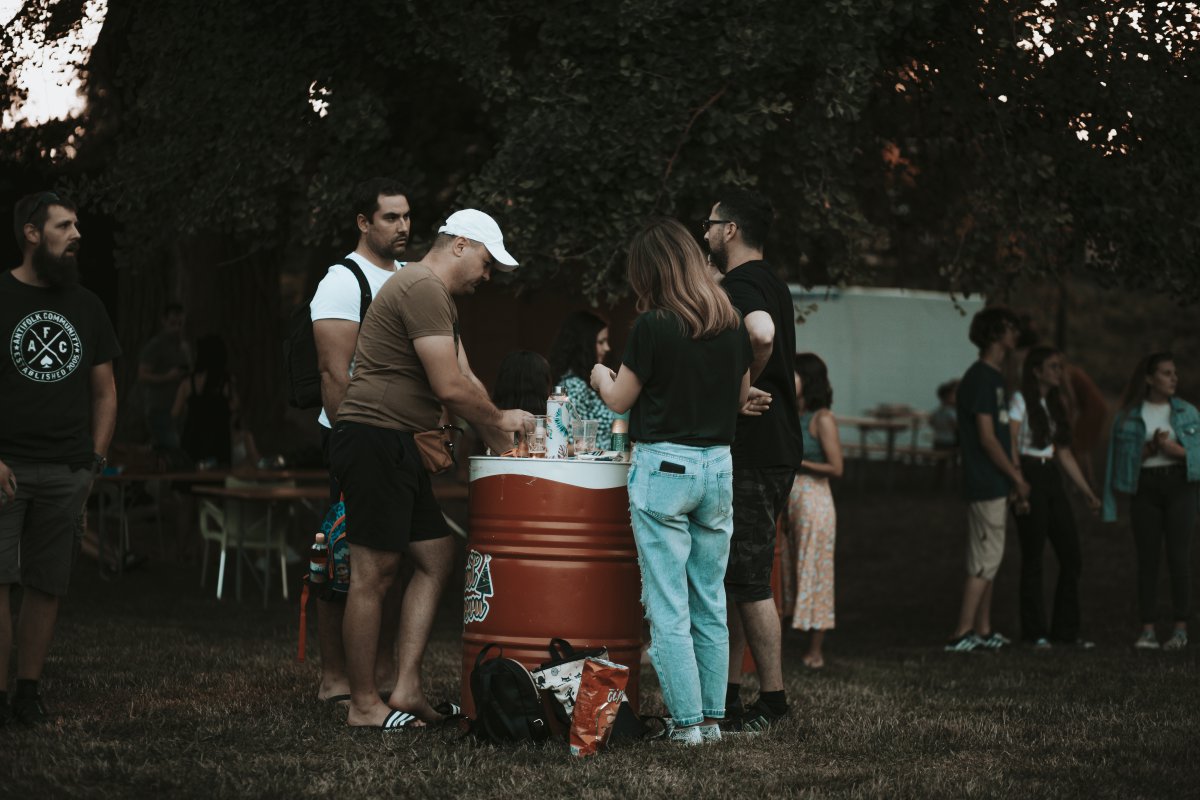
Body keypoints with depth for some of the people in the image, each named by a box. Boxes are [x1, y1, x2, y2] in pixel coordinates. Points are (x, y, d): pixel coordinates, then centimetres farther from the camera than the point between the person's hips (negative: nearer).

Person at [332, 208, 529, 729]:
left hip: (397, 450, 11)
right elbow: (450, 388, -18)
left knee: (436, 557, 11)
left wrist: (499, 435, 8)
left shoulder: (437, 298, 22)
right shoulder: (422, 288, -13)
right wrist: (499, 421, -2)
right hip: (374, 438, -11)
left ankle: (407, 690, 10)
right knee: (374, 573, -6)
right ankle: (364, 705, 0)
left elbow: (463, 380, 20)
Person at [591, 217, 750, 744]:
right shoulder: (733, 325, 4)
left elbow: (620, 400, -2)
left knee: (668, 607, -1)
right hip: (718, 465, 6)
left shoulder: (653, 327, -13)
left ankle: (686, 721, -1)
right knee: (711, 604, 12)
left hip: (664, 466, -6)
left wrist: (602, 376, 18)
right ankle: (712, 716, 15)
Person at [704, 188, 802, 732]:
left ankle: (771, 699, -2)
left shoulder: (737, 285, -14)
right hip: (777, 446, 10)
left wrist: (743, 386, -21)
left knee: (748, 579, -6)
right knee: (734, 575, 13)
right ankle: (728, 693, 18)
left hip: (751, 451, -10)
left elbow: (761, 333, -35)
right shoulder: (772, 284, 18)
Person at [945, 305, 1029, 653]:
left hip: (993, 483, 10)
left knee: (988, 559, 13)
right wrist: (1016, 476, -12)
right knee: (985, 561, -9)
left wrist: (1012, 470, 14)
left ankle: (983, 630, 18)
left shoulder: (994, 377, 16)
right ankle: (963, 634, -8)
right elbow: (987, 437, -18)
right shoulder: (981, 379, -15)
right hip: (987, 484, -10)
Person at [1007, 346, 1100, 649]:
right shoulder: (1021, 401, -6)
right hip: (1029, 476, -8)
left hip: (1052, 479, 8)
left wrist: (1087, 491, 15)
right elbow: (1010, 447, -12)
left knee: (1071, 558, 5)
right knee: (1033, 558, -3)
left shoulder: (1055, 404, 16)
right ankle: (1034, 632, 4)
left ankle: (1065, 630, 13)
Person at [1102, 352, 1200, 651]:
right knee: (1147, 559, 0)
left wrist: (1172, 448, -13)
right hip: (1145, 488, 0)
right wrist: (1149, 449, -12)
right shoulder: (1128, 416, 6)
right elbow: (1124, 458, 3)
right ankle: (1147, 629, 2)